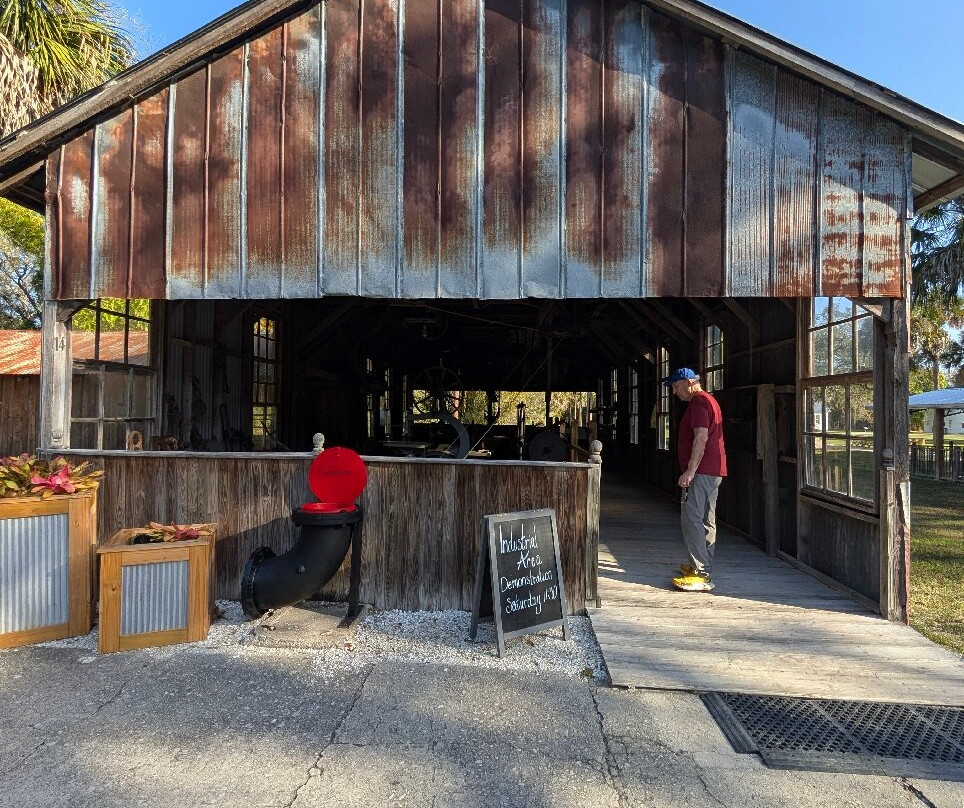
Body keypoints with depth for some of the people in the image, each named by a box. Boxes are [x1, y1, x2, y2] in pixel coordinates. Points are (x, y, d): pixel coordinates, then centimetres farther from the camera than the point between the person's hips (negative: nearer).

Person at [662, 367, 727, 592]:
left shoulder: (698, 402, -12)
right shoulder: (708, 400, 22)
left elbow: (701, 437, -22)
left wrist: (690, 471, -24)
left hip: (701, 472, -11)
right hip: (713, 472, 11)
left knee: (691, 519, -12)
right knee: (706, 520, 14)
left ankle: (701, 575, -13)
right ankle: (703, 566, 23)